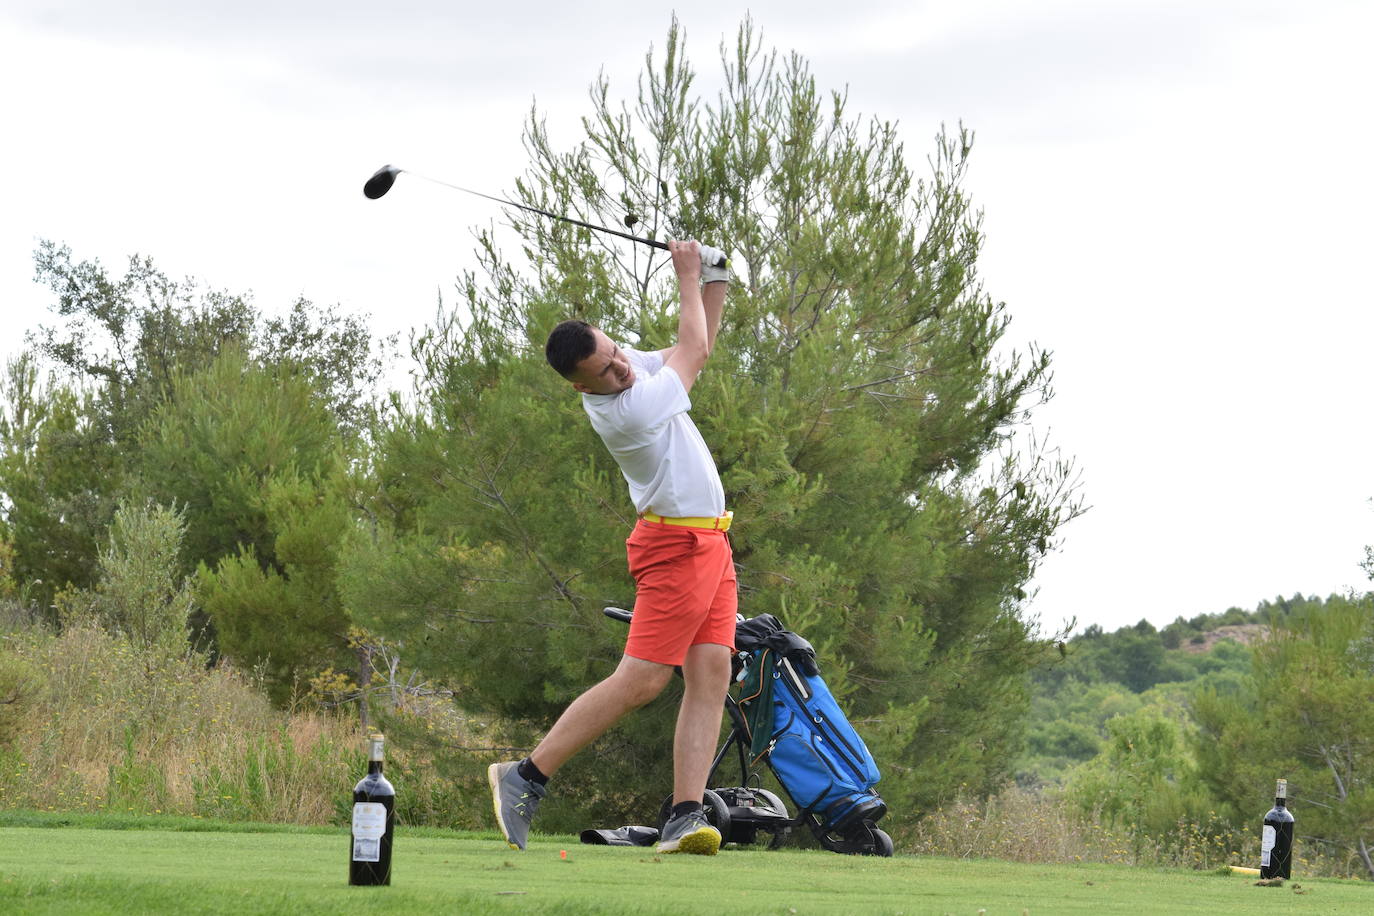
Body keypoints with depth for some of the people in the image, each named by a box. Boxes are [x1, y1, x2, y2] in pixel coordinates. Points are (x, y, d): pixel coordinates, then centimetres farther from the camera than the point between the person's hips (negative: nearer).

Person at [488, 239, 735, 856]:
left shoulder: (631, 365, 3)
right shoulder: (627, 411, -23)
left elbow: (693, 349, 21)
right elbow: (694, 350, -8)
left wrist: (715, 278, 7)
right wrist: (688, 277, 5)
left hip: (710, 542, 9)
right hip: (677, 544, -9)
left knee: (711, 674, -3)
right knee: (638, 680, -11)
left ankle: (685, 818, -11)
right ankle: (526, 777, -2)